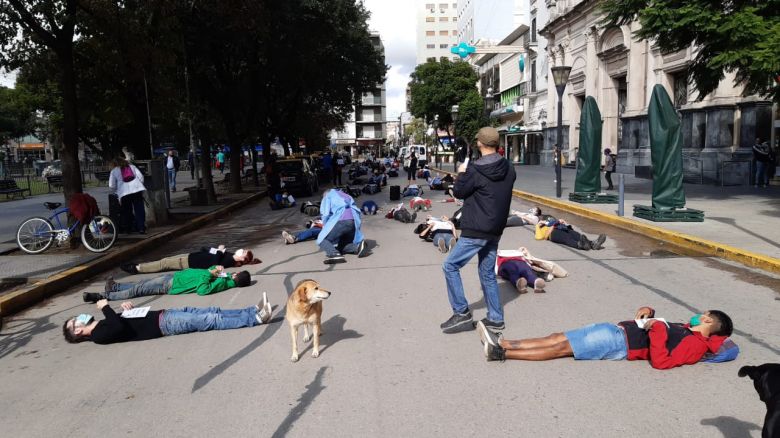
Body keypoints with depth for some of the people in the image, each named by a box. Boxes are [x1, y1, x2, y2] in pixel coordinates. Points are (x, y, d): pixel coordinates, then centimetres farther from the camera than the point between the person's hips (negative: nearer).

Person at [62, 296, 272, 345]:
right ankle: (255, 319, -17)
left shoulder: (102, 324, 21)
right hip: (165, 324, -9)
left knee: (212, 312, -2)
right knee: (211, 320, -17)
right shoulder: (100, 334, -8)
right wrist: (105, 307, -17)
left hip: (164, 315, 9)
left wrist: (125, 307, 8)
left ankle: (254, 311, -4)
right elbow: (121, 326, -28)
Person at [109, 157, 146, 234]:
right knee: (139, 209, -1)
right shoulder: (132, 166, 22)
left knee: (127, 212, 12)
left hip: (125, 193, -1)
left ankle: (127, 229, 19)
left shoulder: (114, 171, 17)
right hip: (137, 189, 1)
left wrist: (114, 191, 32)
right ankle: (142, 228, -8)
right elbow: (141, 177, 12)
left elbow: (111, 186, 12)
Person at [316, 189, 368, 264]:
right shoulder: (346, 196, 37)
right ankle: (357, 247, -7)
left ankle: (334, 254, -20)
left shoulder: (327, 196, 21)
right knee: (342, 245, 22)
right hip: (354, 221, 6)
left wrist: (325, 230, 16)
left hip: (340, 220, -6)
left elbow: (326, 214, 3)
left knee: (322, 240, 7)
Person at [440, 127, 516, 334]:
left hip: (476, 231, -7)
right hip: (495, 230, 8)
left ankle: (462, 313, 2)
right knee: (487, 273, 16)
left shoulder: (475, 170, -17)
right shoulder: (508, 169, 5)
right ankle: (495, 319, 19)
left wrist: (461, 174, 11)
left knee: (450, 266, 3)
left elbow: (458, 192, -5)